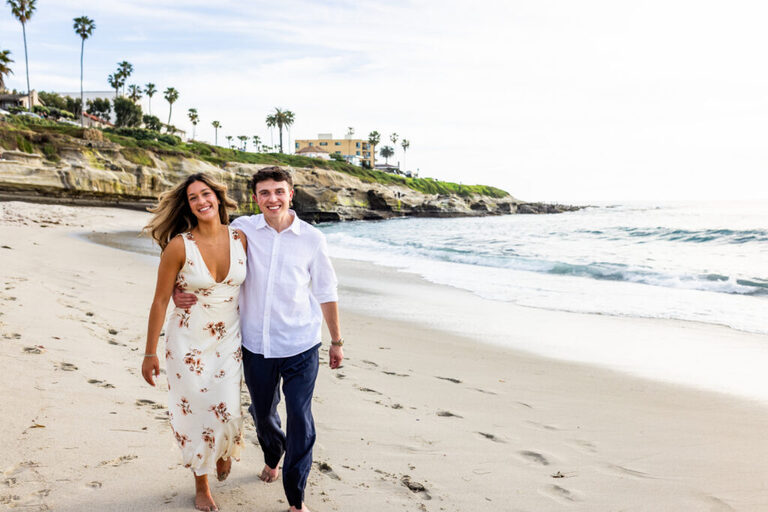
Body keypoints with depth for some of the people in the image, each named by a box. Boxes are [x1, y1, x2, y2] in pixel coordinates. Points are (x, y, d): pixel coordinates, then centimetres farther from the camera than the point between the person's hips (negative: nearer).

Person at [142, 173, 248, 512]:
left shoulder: (240, 240, -6)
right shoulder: (179, 246, -15)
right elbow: (160, 300, -8)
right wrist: (150, 353, -5)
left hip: (228, 339, 2)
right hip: (189, 340, -2)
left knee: (228, 409, -1)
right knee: (195, 411, 8)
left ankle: (225, 449, 38)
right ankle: (201, 484, 33)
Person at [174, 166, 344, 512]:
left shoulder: (312, 239, -5)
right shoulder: (242, 230, -4)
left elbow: (326, 293, 3)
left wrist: (336, 341, 8)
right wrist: (178, 291, -13)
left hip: (300, 346, -2)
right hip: (256, 344, 2)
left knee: (300, 419, -2)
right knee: (262, 413, 21)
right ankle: (272, 457, 53)